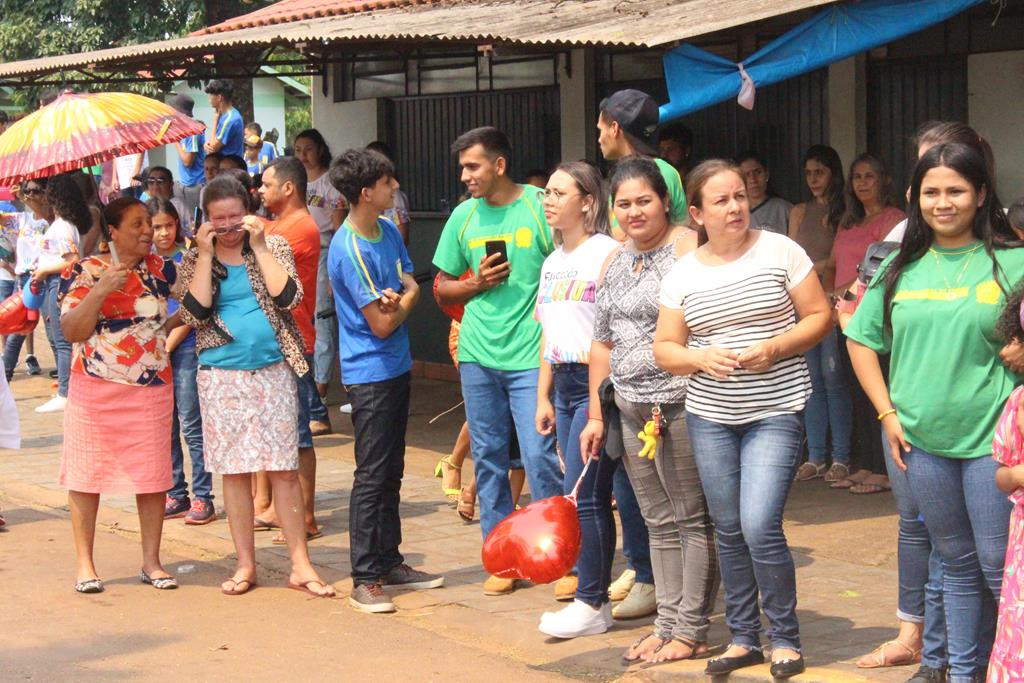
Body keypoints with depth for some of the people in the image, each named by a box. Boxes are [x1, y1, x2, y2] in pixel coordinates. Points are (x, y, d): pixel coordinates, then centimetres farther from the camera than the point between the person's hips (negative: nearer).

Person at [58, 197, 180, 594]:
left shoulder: (160, 269, 4)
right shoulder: (85, 272, -4)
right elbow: (71, 331, -13)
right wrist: (102, 290, -23)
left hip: (153, 390, 2)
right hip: (96, 390, -2)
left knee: (153, 475, 4)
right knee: (87, 474, 1)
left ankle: (151, 561, 14)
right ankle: (85, 564, 10)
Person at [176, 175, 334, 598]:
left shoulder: (273, 247, 4)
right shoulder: (194, 260, 6)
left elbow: (288, 297, -12)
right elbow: (193, 313, -9)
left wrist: (259, 247, -11)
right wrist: (205, 256, -10)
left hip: (273, 370, -1)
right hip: (221, 376, 1)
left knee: (284, 468, -2)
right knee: (234, 470, 4)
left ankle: (300, 564, 2)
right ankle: (245, 565, 13)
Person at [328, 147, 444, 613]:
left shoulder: (388, 231, 8)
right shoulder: (350, 250, -20)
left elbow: (411, 285, 9)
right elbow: (382, 325, -18)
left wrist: (396, 297, -14)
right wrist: (405, 299, 1)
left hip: (396, 367, 9)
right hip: (370, 374, -9)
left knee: (390, 471, 15)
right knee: (372, 477, -6)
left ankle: (390, 563, 24)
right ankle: (364, 580, -1)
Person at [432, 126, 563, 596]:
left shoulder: (540, 207, -4)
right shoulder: (464, 216, 9)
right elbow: (443, 289, 17)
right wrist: (476, 284, -3)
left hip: (531, 357, -5)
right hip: (478, 355, 5)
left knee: (540, 457, -7)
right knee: (488, 459, 8)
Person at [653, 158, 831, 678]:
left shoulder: (779, 251, -3)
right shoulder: (683, 273, 4)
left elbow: (820, 317, -1)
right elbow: (665, 348, 7)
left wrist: (773, 348, -16)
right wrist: (699, 357, -14)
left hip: (775, 411, -4)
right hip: (709, 415, 4)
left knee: (760, 526, -13)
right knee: (728, 530, 9)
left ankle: (785, 638, 5)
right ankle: (743, 637, 24)